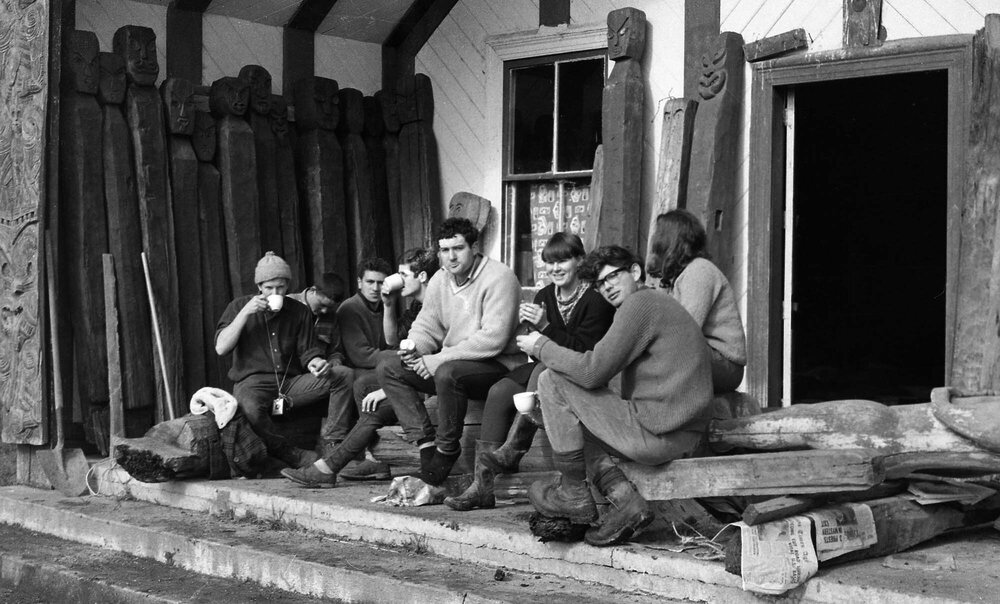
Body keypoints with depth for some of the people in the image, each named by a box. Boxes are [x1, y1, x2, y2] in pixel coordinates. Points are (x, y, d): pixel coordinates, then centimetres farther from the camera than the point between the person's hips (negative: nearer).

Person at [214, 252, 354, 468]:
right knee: (249, 408, -40)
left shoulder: (299, 311, 12)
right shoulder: (239, 306, 5)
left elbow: (307, 350, 10)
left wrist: (315, 362, -15)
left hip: (291, 381, 3)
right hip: (252, 382, -3)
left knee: (340, 380, -20)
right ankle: (291, 454, -20)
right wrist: (245, 313, -12)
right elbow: (221, 348, -5)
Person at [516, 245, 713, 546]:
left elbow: (593, 372, -16)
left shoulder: (640, 303, -8)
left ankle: (574, 495, 3)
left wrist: (542, 347, -1)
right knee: (575, 424, 24)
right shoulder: (660, 304, 24)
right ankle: (625, 499, 6)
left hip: (658, 433, -11)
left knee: (552, 381, -4)